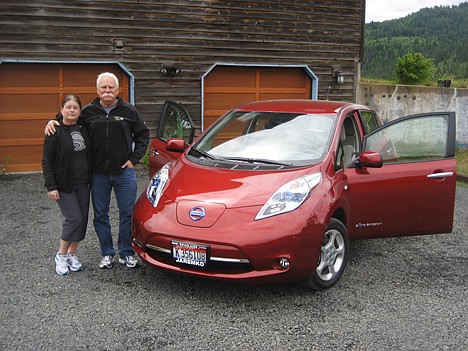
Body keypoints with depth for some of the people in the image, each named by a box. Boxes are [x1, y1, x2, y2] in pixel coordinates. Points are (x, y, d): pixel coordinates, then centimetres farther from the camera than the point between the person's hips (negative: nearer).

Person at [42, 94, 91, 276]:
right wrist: (51, 187, -16)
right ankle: (61, 256, 7)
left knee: (82, 219, 6)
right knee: (73, 219, -11)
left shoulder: (83, 128, 6)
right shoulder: (55, 131, -10)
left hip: (82, 184, 6)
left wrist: (90, 179, 9)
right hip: (64, 185, -5)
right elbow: (46, 161, -10)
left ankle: (72, 254, 22)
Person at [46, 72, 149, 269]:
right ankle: (107, 253, 23)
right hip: (98, 174, 1)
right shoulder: (88, 112, 2)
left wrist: (135, 159, -1)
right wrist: (52, 122, -4)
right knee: (100, 215, 8)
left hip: (124, 172, -1)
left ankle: (126, 253, 17)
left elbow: (143, 135, 7)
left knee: (127, 214, 4)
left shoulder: (128, 111, 1)